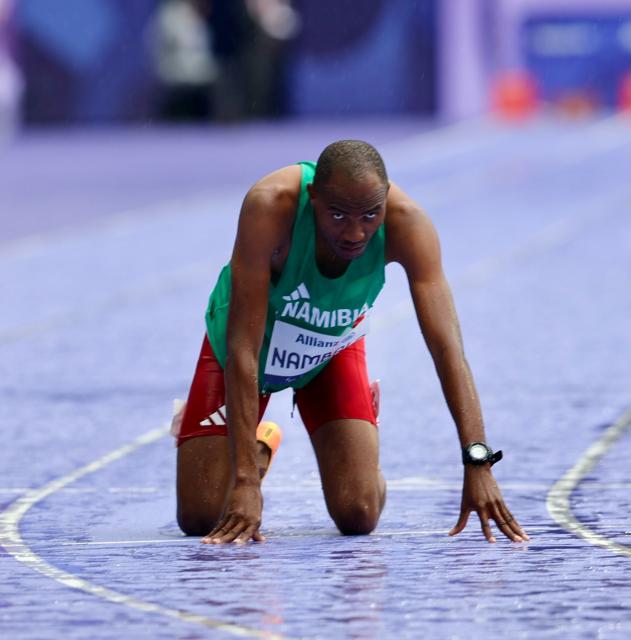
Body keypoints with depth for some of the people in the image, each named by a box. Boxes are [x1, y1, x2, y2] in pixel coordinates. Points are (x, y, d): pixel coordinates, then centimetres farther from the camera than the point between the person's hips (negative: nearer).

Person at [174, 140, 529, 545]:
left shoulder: (405, 222, -34)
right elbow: (243, 348, -40)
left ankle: (358, 442, 23)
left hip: (334, 350, 1)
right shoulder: (271, 207, -40)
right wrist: (245, 479, -44)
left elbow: (446, 345, -37)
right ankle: (257, 448, 26)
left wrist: (477, 461, -48)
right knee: (201, 518, -8)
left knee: (359, 516, -13)